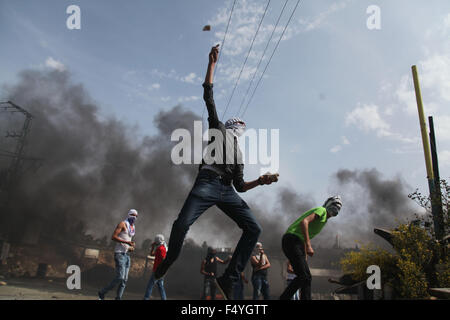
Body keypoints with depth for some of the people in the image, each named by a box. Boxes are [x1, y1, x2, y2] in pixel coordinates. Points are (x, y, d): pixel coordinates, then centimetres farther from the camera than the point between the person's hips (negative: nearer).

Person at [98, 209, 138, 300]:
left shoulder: (133, 228, 18)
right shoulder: (123, 224, -5)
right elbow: (113, 237, -15)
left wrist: (131, 248, 8)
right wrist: (127, 242, -22)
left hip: (127, 254, 8)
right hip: (119, 253, -8)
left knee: (124, 280, 3)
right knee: (120, 277, -15)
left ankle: (118, 298, 6)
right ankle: (102, 293, 1)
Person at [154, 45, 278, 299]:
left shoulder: (239, 153, 33)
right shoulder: (219, 129, 23)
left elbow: (240, 185, 24)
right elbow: (209, 96, 16)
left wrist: (260, 181, 6)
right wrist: (213, 63, 15)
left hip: (227, 191, 5)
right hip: (207, 183, -5)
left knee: (254, 228, -11)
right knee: (182, 225, -20)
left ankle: (229, 279, -11)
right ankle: (169, 261, 12)